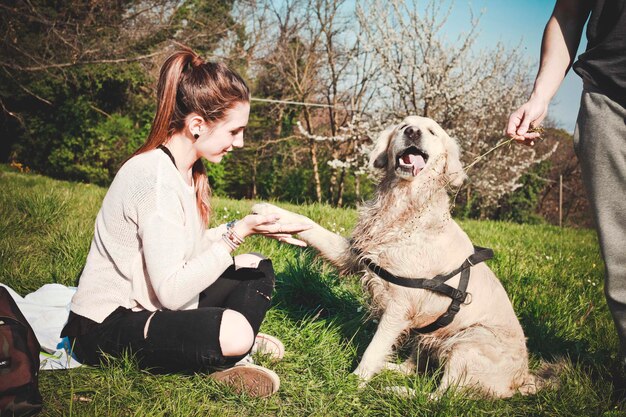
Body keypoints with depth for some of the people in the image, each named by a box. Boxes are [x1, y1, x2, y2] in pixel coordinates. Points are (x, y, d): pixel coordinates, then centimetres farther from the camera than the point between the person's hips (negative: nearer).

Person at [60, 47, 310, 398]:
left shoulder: (186, 169, 4)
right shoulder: (156, 177, -25)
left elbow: (189, 249, 3)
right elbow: (171, 292, -28)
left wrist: (250, 226, -2)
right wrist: (237, 234, -26)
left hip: (148, 305, 10)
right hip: (105, 328, -10)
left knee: (257, 268, 10)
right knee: (233, 331, -33)